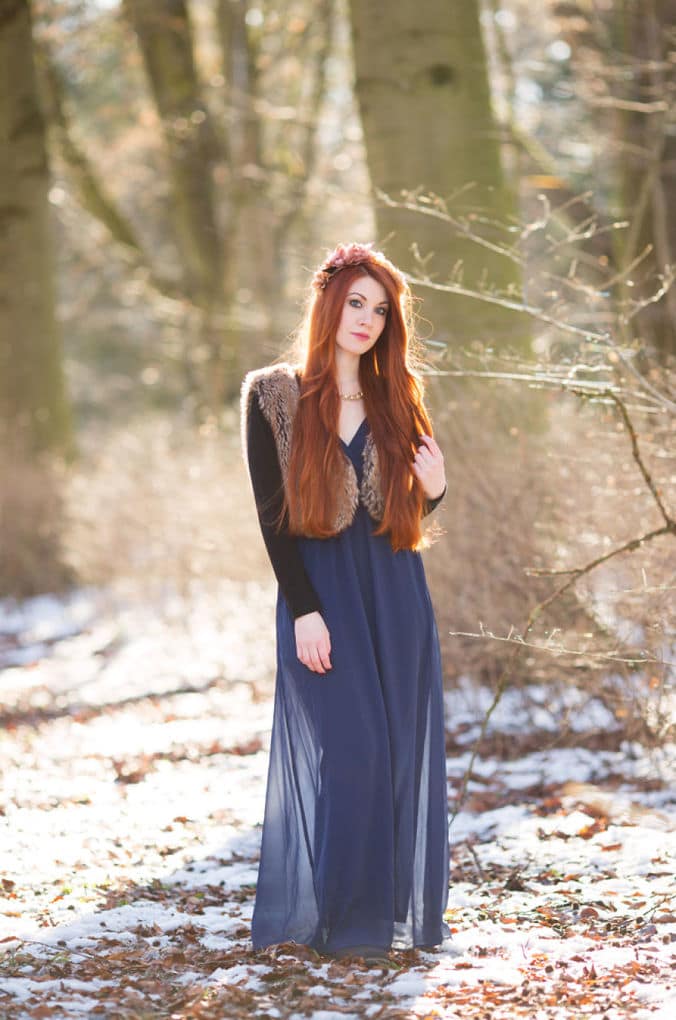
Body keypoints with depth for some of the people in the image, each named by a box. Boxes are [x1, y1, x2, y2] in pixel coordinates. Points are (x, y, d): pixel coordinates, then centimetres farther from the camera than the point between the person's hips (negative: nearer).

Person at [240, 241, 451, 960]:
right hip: (319, 591, -4)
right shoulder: (274, 397, 0)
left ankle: (398, 912, 11)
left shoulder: (395, 401, 11)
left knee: (403, 751, 2)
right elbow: (271, 514, -5)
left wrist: (434, 488, -7)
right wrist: (303, 611, -12)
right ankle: (338, 919, 1)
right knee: (347, 751, -8)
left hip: (396, 595, 4)